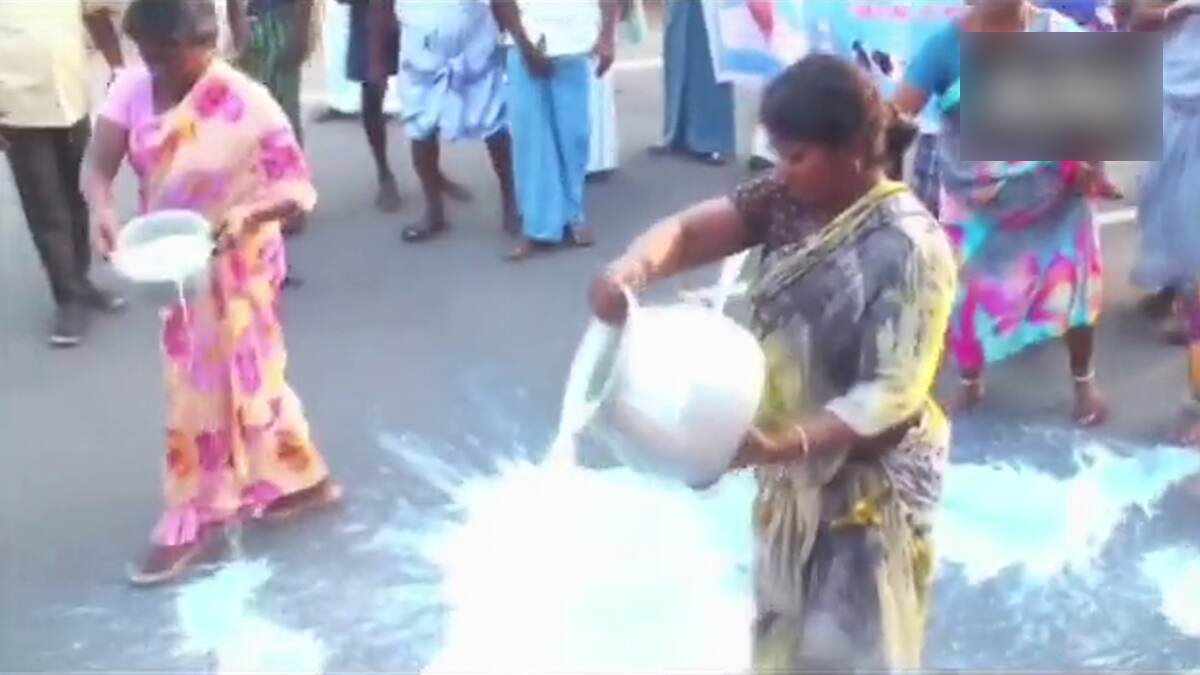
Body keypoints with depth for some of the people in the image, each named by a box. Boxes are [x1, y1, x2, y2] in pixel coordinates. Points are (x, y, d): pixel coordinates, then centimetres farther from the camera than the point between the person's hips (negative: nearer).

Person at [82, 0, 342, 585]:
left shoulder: (248, 105, -22)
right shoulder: (132, 90, -8)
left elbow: (299, 189, -21)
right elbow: (97, 165, -11)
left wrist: (249, 212, -40)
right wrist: (102, 209, -32)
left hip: (233, 267, -6)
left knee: (210, 387, 5)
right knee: (245, 377, 18)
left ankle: (192, 522, 20)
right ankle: (298, 478, 35)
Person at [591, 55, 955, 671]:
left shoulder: (909, 249, -26)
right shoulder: (791, 201, -6)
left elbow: (894, 392, -28)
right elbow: (690, 229, -13)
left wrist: (786, 445, -41)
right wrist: (632, 268, -36)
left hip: (868, 481, -7)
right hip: (797, 469, 7)